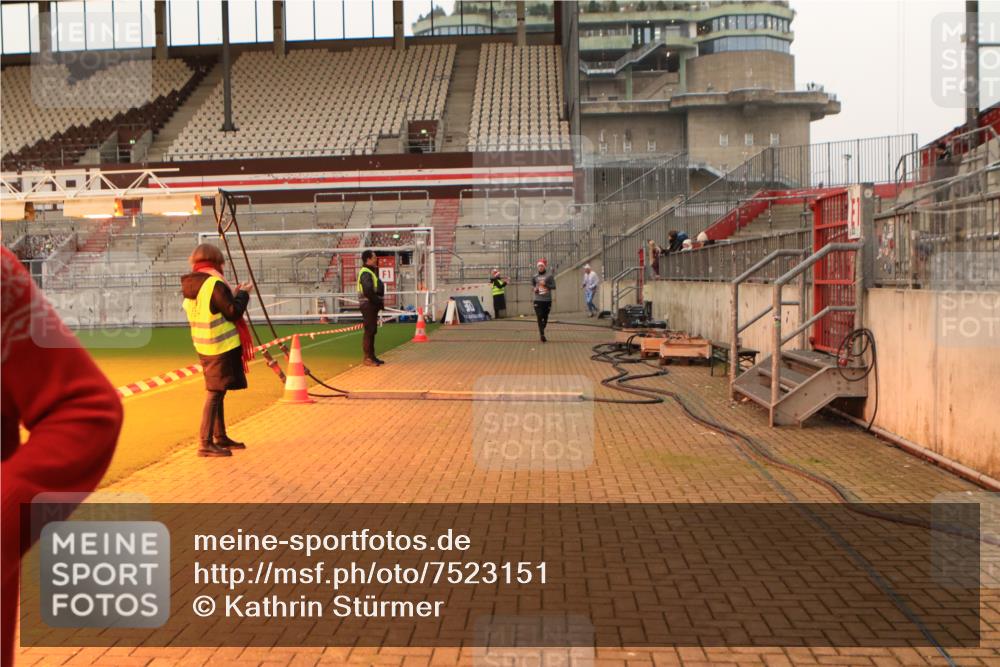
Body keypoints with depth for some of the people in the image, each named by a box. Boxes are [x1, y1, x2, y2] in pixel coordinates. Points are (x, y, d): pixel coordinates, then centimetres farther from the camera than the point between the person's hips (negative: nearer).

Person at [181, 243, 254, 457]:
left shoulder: (190, 286, 10)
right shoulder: (214, 283, -17)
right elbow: (233, 312, -18)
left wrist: (233, 294, 16)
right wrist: (243, 293, -3)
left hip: (204, 347, 9)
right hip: (221, 346, -9)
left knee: (216, 392, 17)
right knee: (215, 393, -6)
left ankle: (220, 437, 26)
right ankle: (206, 443, -7)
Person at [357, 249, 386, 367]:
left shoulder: (371, 271, 18)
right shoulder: (365, 273, -15)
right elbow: (368, 291, -24)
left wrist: (379, 302, 6)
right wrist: (379, 302, -16)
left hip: (372, 305, 10)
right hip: (368, 305, -10)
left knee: (372, 331, 14)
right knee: (369, 331, -8)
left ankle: (371, 356, 21)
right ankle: (367, 358, -5)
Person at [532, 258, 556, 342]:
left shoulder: (549, 276, 0)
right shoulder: (534, 277, 7)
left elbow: (554, 286, -3)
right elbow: (532, 286, 18)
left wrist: (546, 284, -16)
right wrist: (534, 289, -4)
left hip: (547, 300, 0)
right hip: (538, 300, 0)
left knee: (545, 317, 9)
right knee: (539, 317, -10)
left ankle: (541, 332, 30)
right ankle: (542, 335, -11)